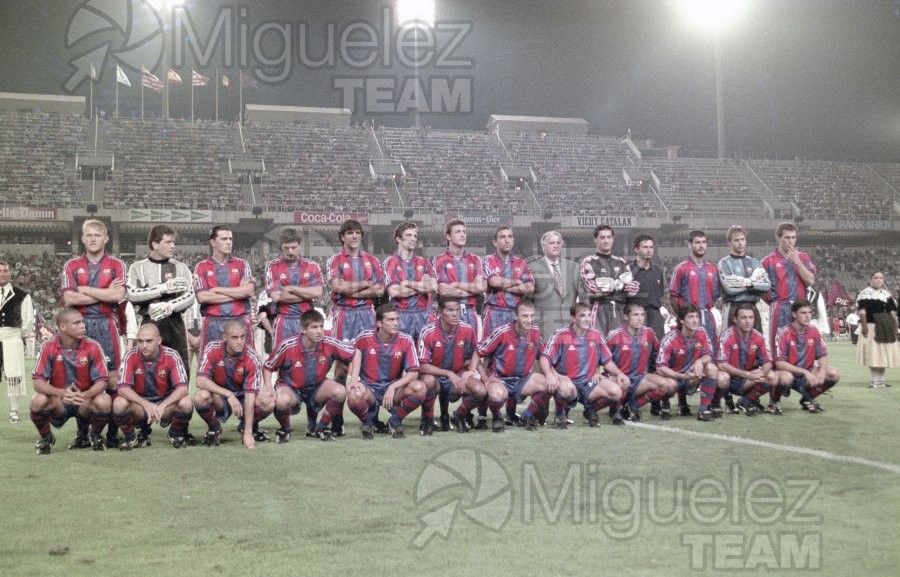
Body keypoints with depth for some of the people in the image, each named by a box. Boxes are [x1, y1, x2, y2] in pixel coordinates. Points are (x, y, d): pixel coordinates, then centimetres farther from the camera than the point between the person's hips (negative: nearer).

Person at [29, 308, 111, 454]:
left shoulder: (93, 347, -11)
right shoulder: (49, 347, -11)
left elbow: (101, 381, -13)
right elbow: (37, 382, -15)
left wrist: (85, 395, -34)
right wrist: (62, 393, -34)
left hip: (86, 401, 0)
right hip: (58, 401, 0)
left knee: (105, 402, -32)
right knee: (38, 401, -32)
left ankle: (95, 436, 4)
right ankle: (46, 438, 2)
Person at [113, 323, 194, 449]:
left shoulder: (171, 356, -15)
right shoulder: (131, 356, -14)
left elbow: (182, 387, -22)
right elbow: (122, 388, -21)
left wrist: (161, 406, -39)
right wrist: (146, 404, -38)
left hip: (166, 402, 0)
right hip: (139, 403, 0)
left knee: (186, 403, -30)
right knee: (119, 403, -31)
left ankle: (175, 434, 4)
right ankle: (131, 437, 1)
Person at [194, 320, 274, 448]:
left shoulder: (252, 358, -22)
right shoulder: (212, 349, -20)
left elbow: (250, 395, -26)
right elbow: (200, 380, -27)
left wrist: (248, 433, -31)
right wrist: (229, 395, -37)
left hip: (242, 397, 0)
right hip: (219, 397, 0)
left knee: (268, 403, -28)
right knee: (201, 396, -34)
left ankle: (249, 427, 6)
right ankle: (214, 428, -1)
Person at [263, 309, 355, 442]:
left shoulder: (329, 344, -18)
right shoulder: (288, 346, -21)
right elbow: (267, 367, -7)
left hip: (317, 387, 3)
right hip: (291, 388, -3)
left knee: (340, 392, -27)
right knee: (282, 401, -38)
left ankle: (320, 428, 0)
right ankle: (285, 429, -1)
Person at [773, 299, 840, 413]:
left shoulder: (813, 331, -2)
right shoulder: (784, 333, -18)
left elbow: (823, 355, 3)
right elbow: (779, 363, -23)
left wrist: (822, 371, -19)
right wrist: (804, 372, -28)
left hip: (807, 372, 6)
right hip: (788, 371, -5)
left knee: (834, 374, -14)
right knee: (786, 377, -40)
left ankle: (807, 399, 10)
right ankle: (774, 402, -6)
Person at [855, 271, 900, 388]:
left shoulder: (887, 294, 17)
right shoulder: (864, 294, -1)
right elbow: (862, 311, -10)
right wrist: (864, 325, -19)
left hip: (884, 329, 6)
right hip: (871, 327, -6)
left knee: (883, 354, 8)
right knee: (872, 355, -8)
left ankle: (881, 379, 17)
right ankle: (873, 380, -5)